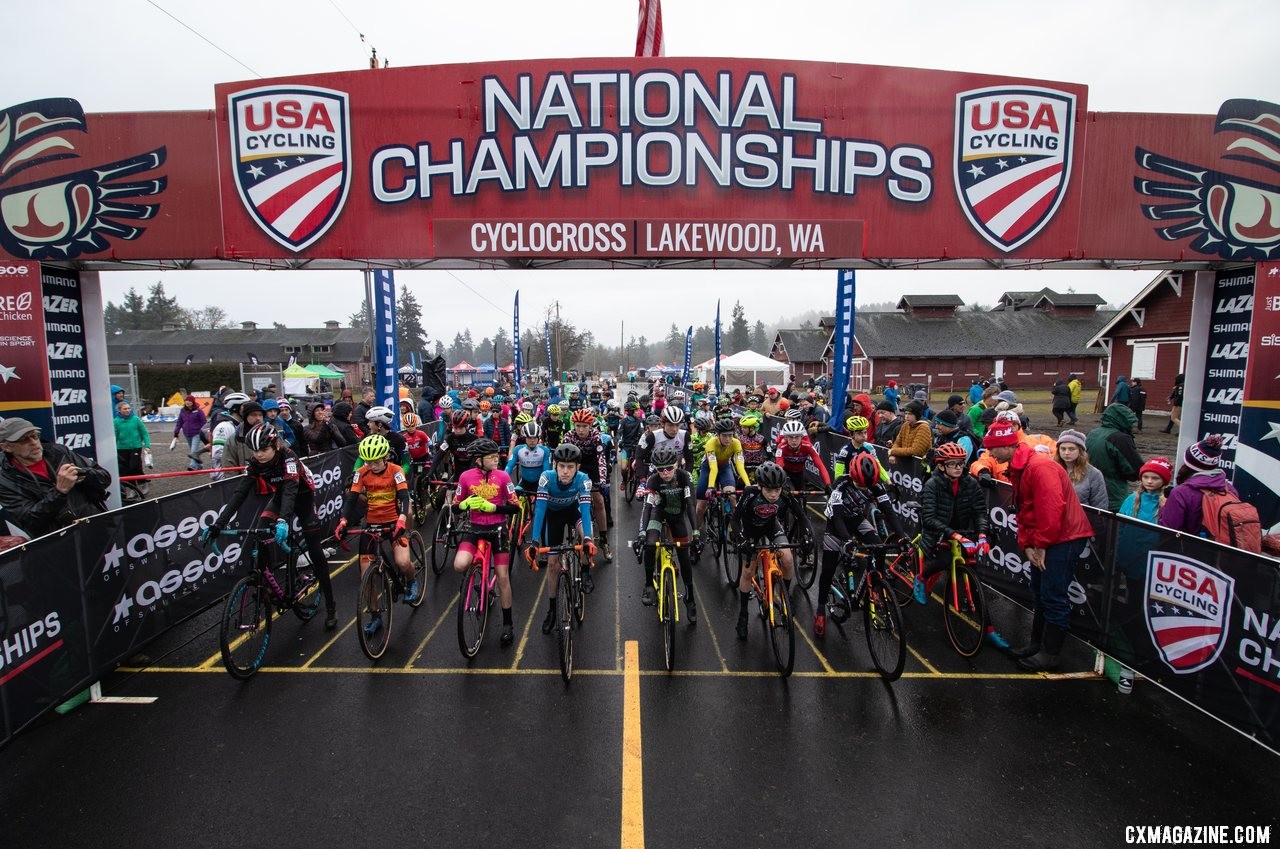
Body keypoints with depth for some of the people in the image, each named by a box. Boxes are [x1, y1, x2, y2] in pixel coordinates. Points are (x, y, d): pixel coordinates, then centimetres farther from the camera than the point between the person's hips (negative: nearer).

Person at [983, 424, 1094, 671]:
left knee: (1053, 597, -3)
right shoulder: (1017, 469, 9)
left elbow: (1051, 509, -27)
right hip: (1042, 540, 10)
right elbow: (1023, 511, 12)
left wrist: (1041, 545, -16)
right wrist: (1027, 545, 4)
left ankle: (1049, 655, 9)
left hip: (1064, 538, -10)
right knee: (1040, 593, 16)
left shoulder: (1039, 466, -23)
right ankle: (1036, 644, 28)